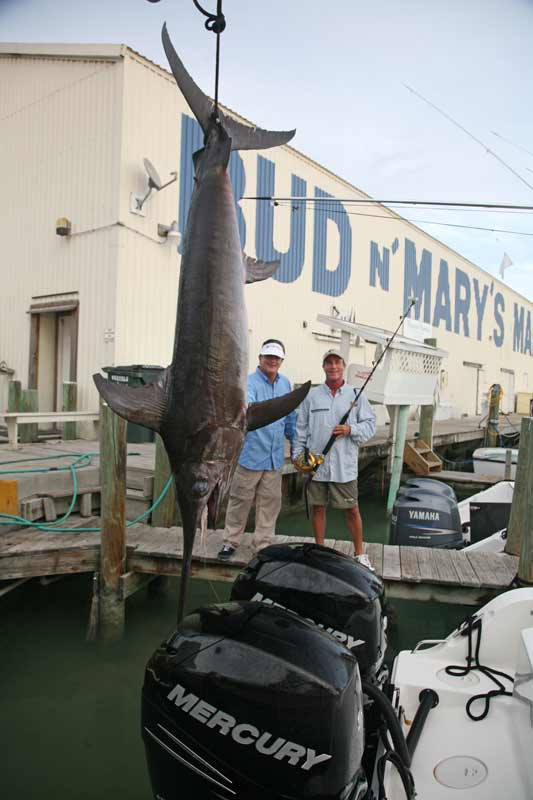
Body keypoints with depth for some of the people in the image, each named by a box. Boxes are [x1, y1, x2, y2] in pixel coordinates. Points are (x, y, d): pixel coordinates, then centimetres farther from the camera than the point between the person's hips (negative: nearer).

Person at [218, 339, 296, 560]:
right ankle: (230, 541, 22)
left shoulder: (286, 384, 9)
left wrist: (296, 444, 20)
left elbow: (291, 418, 19)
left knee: (270, 502, 12)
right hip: (251, 454, -5)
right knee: (240, 500, 6)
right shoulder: (250, 382, -11)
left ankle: (264, 543, 26)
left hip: (275, 456, 5)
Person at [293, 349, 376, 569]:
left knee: (351, 510, 3)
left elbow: (370, 425, 2)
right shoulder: (312, 396, 7)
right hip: (315, 463, 2)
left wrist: (350, 429, -15)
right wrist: (298, 454, 5)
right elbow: (301, 428, 9)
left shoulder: (356, 395, 4)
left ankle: (360, 554, 18)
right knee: (317, 507, 10)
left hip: (344, 465, -1)